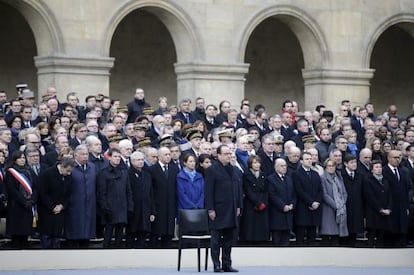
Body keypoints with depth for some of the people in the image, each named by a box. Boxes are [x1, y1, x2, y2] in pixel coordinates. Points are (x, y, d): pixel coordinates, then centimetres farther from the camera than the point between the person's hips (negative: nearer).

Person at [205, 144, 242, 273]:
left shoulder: (235, 171, 15)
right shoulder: (211, 170, -5)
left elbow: (239, 190, 18)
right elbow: (208, 191, -9)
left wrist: (238, 206, 10)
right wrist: (210, 209, -14)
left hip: (232, 211, 6)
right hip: (218, 211, -6)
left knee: (229, 239, 8)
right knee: (216, 240, -1)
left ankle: (227, 264, 13)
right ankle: (217, 265, 3)